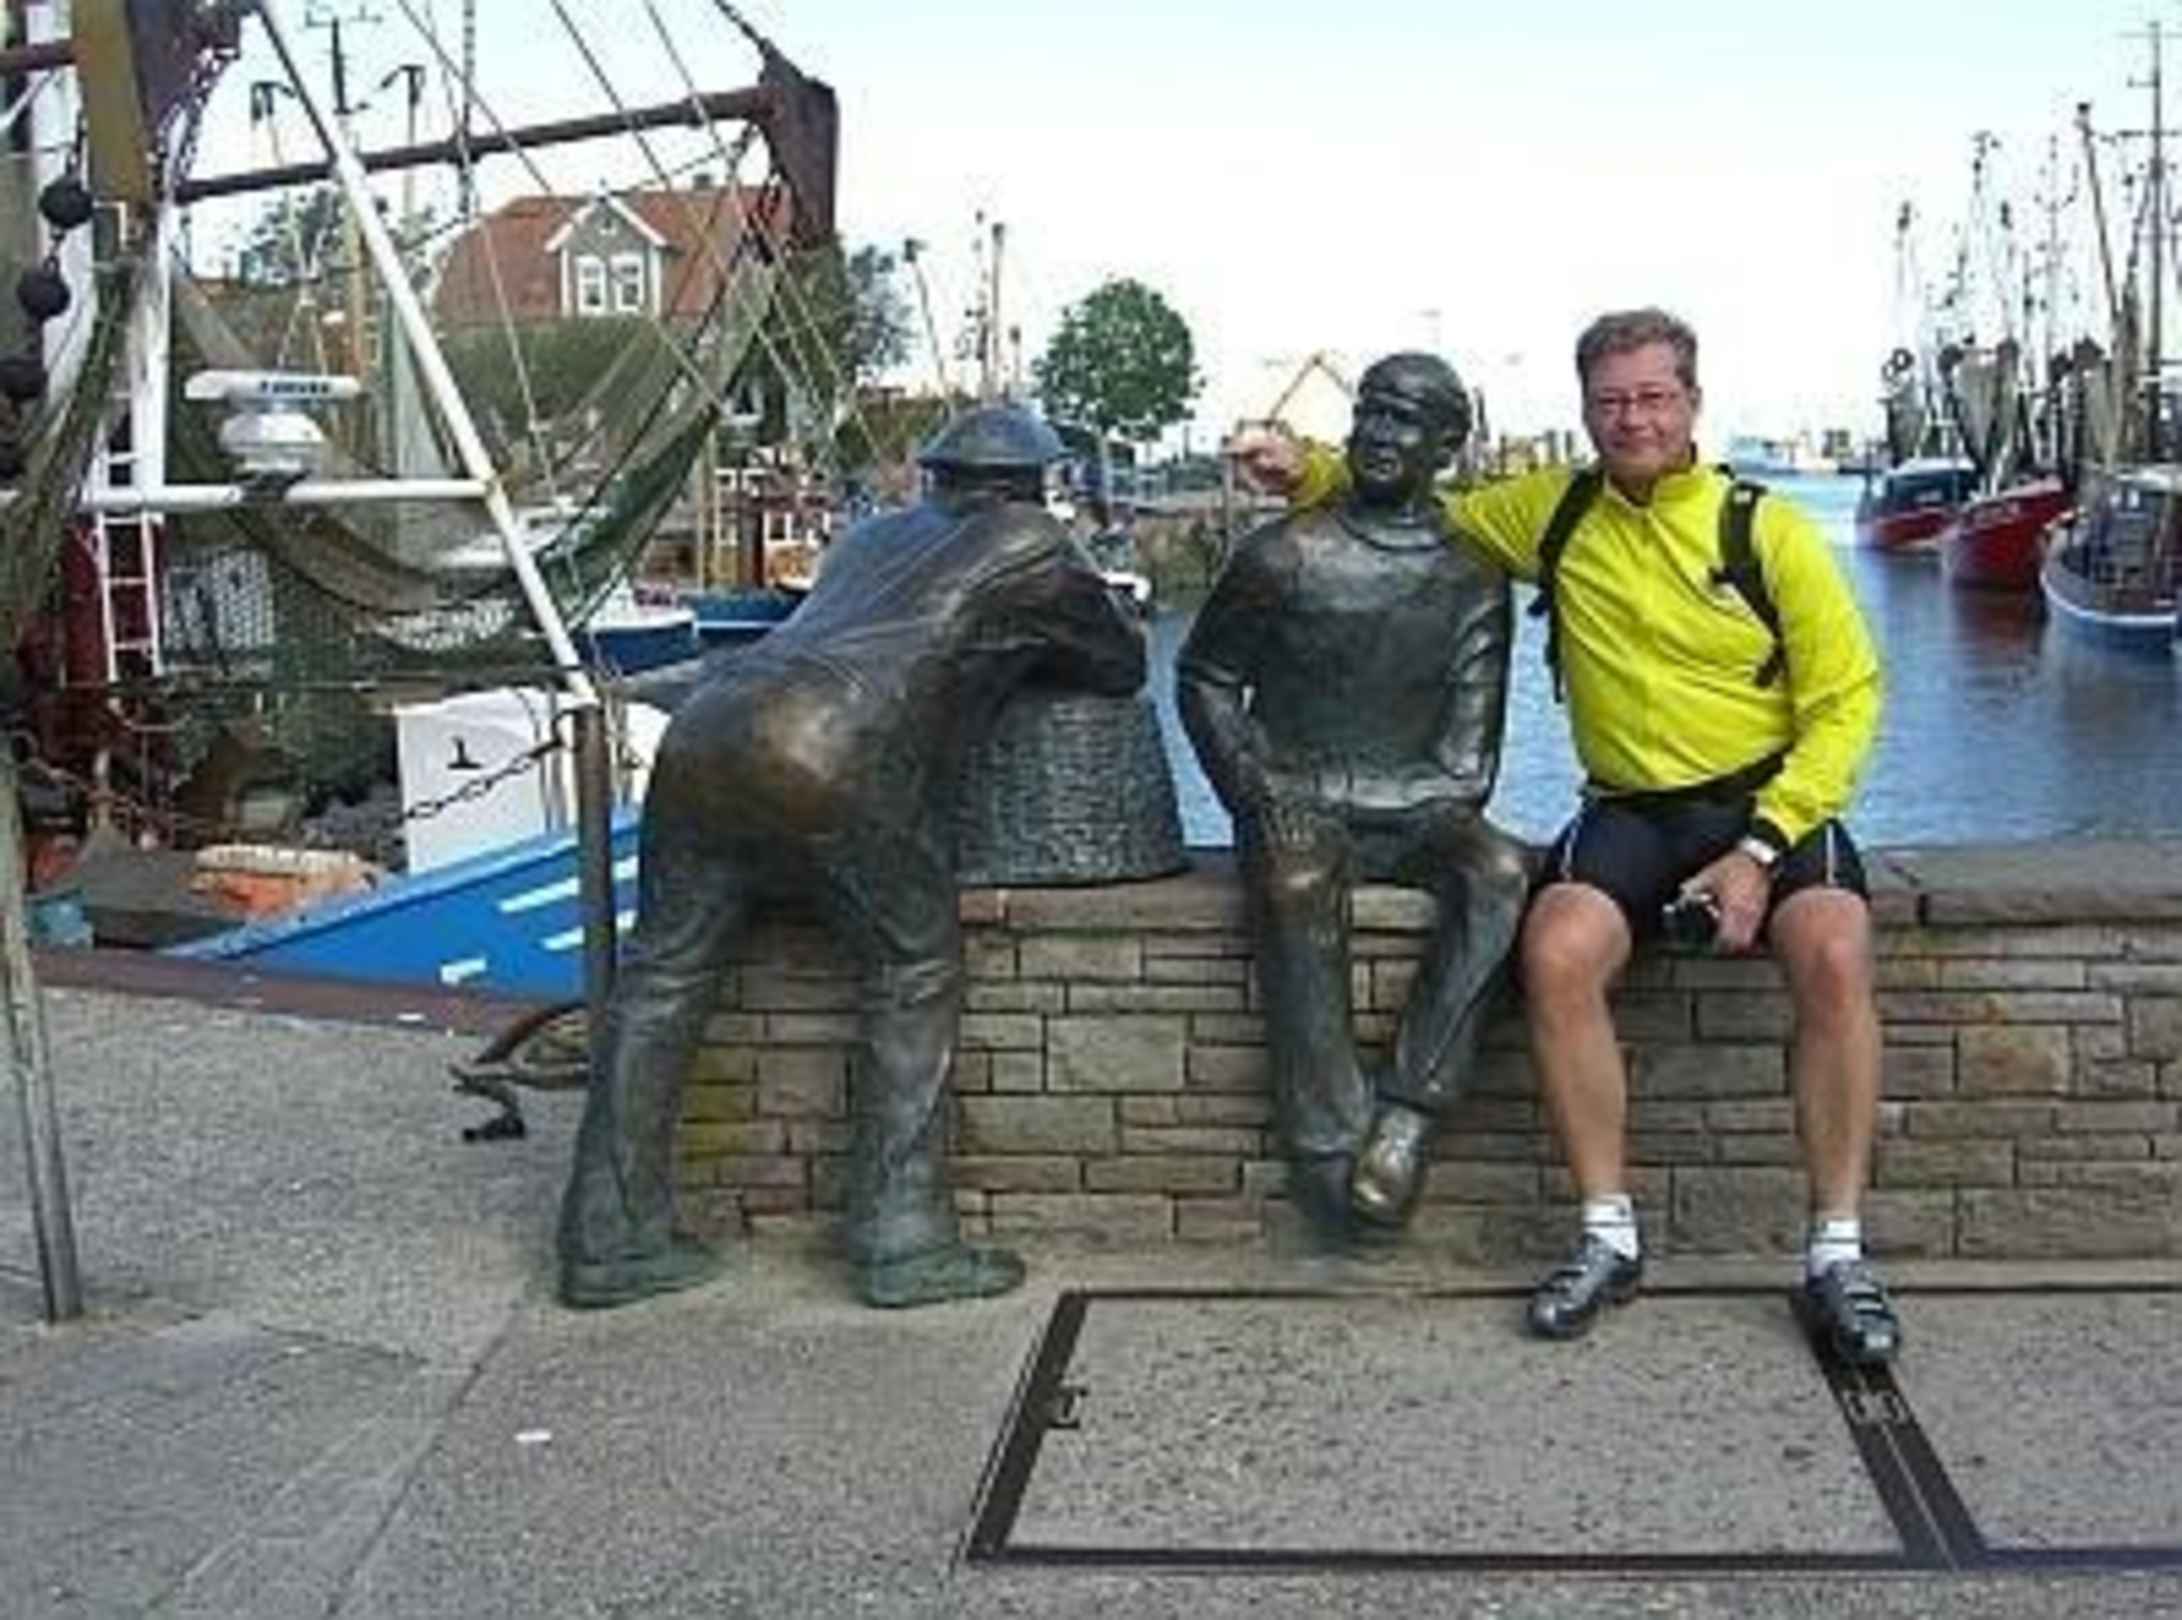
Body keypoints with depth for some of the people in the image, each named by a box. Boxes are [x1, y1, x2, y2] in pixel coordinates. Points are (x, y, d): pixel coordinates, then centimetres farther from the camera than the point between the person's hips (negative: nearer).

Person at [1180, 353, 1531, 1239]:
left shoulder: (1472, 578, 7)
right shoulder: (1283, 554, 3)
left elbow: (1468, 755, 6)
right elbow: (1203, 679, 10)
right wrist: (1259, 792, -5)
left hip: (1412, 811, 2)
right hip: (1293, 808, -2)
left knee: (1499, 871, -30)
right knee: (1297, 884, -36)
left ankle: (1407, 1112, -30)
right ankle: (1330, 1147, -33)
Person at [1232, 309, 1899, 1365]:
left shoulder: (1767, 530, -1)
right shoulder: (1554, 513, 8)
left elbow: (1846, 696, -2)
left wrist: (1761, 849, -13)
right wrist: (1308, 474, 5)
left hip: (1770, 799, -2)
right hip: (1630, 810, 2)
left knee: (1834, 954, -30)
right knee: (1558, 952, -28)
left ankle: (1837, 1257, -17)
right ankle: (1608, 1237, -13)